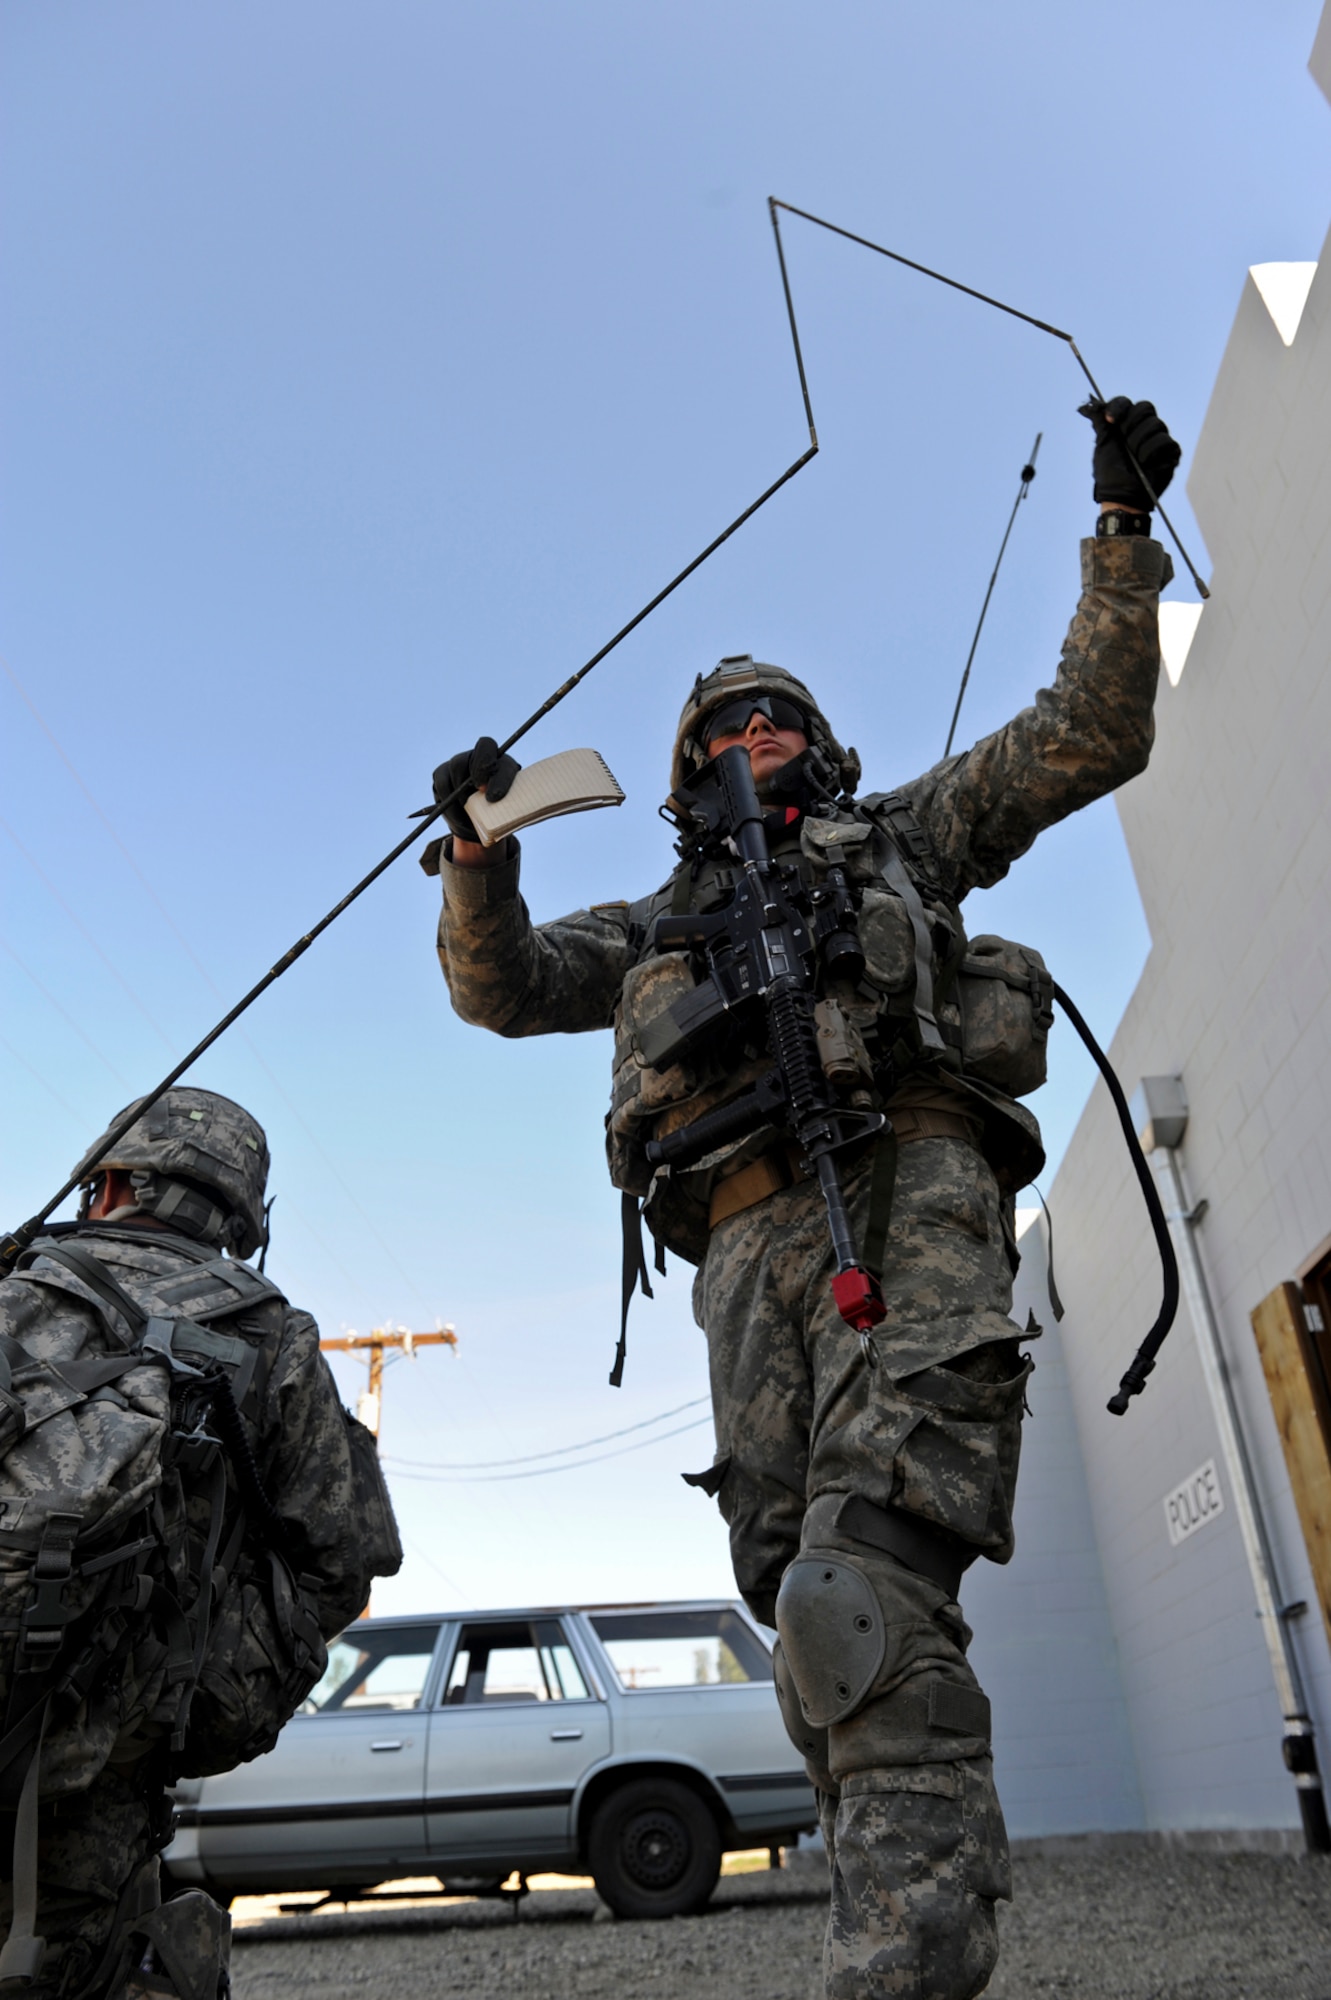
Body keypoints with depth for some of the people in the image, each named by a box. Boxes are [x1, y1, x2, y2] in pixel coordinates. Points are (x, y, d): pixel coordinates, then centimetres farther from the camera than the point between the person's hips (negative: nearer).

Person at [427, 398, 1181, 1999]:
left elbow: (1091, 730, 25)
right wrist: (480, 851, 7)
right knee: (826, 1632, -3)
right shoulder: (664, 922, 35)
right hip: (750, 1245, 4)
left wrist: (1122, 529, 18)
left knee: (864, 1604, -23)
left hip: (904, 1189, -3)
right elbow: (502, 986, 25)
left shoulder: (906, 832, 29)